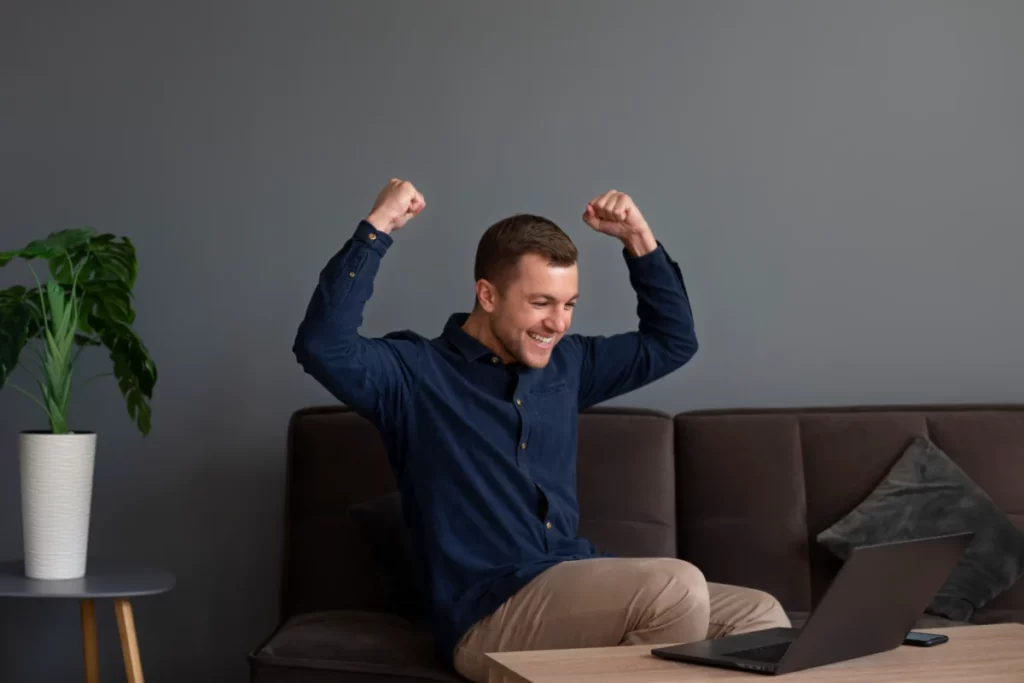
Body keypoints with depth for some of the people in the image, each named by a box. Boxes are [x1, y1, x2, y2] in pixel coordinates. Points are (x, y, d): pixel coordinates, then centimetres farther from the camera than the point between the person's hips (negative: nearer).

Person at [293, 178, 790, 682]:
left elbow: (673, 341, 25)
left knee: (759, 616, -10)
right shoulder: (415, 373, -3)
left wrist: (638, 239, 14)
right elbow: (322, 346, -21)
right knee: (676, 585, -29)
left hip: (577, 594, 7)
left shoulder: (564, 364, 16)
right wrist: (377, 227, -18)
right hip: (487, 617, -7)